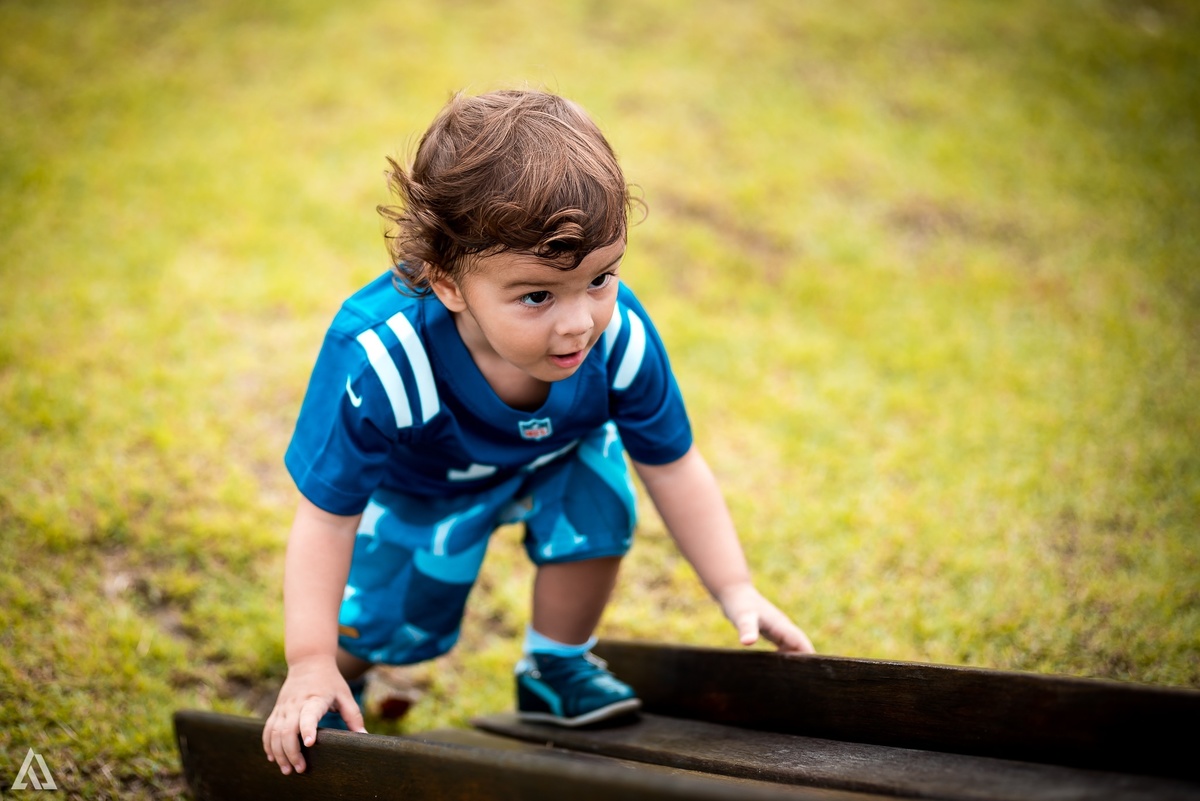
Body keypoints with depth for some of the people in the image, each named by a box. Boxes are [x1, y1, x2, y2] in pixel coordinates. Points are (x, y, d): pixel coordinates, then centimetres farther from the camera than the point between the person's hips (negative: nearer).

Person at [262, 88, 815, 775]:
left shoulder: (620, 337, -37)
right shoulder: (379, 364, -46)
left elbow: (674, 468, -19)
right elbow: (327, 517, -32)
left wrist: (737, 591, -20)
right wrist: (312, 665, -31)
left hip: (553, 461, 3)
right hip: (414, 492, -2)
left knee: (599, 503, -20)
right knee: (380, 626, 2)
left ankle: (556, 667, 8)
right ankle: (343, 676, 41)